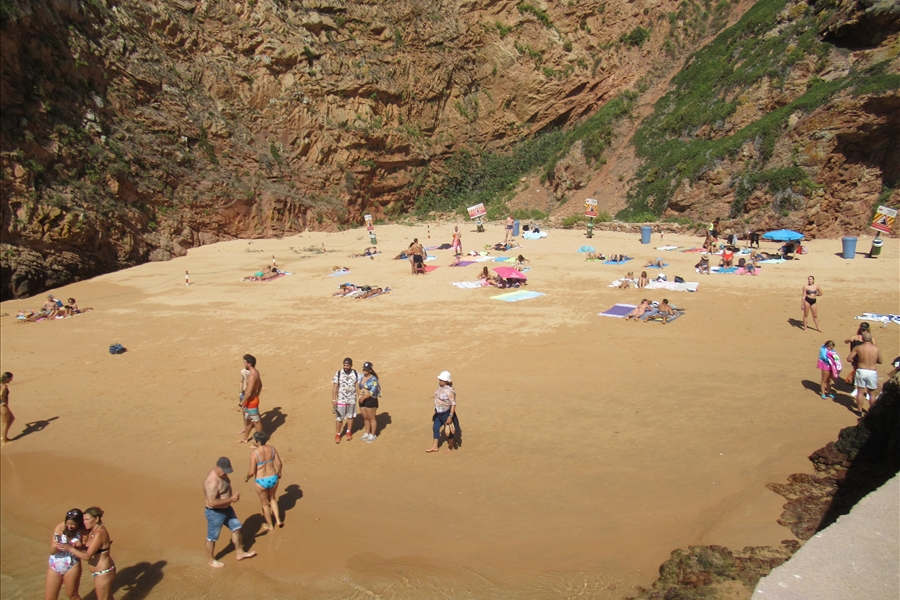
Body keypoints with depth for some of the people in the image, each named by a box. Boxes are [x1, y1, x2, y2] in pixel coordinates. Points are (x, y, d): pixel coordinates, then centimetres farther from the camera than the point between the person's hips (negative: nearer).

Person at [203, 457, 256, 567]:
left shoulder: (221, 474, -3)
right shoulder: (212, 481, -33)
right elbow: (212, 502, -34)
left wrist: (232, 496, 5)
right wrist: (231, 499, -28)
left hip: (226, 509, 9)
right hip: (215, 513, -9)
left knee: (236, 528, 20)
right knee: (212, 538, 12)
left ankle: (240, 553, 36)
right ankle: (210, 560, 35)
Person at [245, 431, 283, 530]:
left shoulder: (254, 453, -22)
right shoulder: (272, 448, -9)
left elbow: (252, 471, -19)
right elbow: (279, 463, -4)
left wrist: (247, 478, 3)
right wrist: (279, 472, 15)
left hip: (261, 482, -4)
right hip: (273, 478, 4)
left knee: (265, 503, 22)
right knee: (272, 498, 33)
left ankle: (270, 525, 39)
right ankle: (278, 520, 29)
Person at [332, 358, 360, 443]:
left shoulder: (356, 374, -9)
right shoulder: (338, 374, -13)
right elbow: (335, 387, -8)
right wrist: (333, 399, -9)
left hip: (352, 399, 2)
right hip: (341, 399, -2)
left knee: (350, 416, 16)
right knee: (339, 417, 4)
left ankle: (349, 432, 34)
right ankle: (337, 435, 19)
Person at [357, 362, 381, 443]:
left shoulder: (373, 379, -15)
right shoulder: (361, 377, 6)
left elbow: (373, 392, -19)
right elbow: (359, 387, 11)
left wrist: (363, 397, -15)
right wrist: (360, 396, -6)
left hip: (371, 400, -7)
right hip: (362, 400, 7)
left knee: (371, 418, 3)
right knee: (365, 418, 16)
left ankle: (373, 435, 14)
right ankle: (367, 433, 31)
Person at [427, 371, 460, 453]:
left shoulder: (449, 391, -26)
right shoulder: (440, 386, 0)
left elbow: (453, 404, -25)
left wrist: (450, 416, -26)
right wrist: (436, 411, 21)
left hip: (446, 413, -8)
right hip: (438, 413, 8)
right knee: (435, 428, 13)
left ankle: (450, 447, 32)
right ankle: (435, 447, 26)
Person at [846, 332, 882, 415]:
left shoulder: (858, 348, -6)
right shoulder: (877, 349, -3)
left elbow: (849, 359, -6)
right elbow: (880, 361, 7)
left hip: (861, 371, -1)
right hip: (872, 372, 1)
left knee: (860, 392, 10)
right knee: (872, 393, 16)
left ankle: (860, 411, 15)